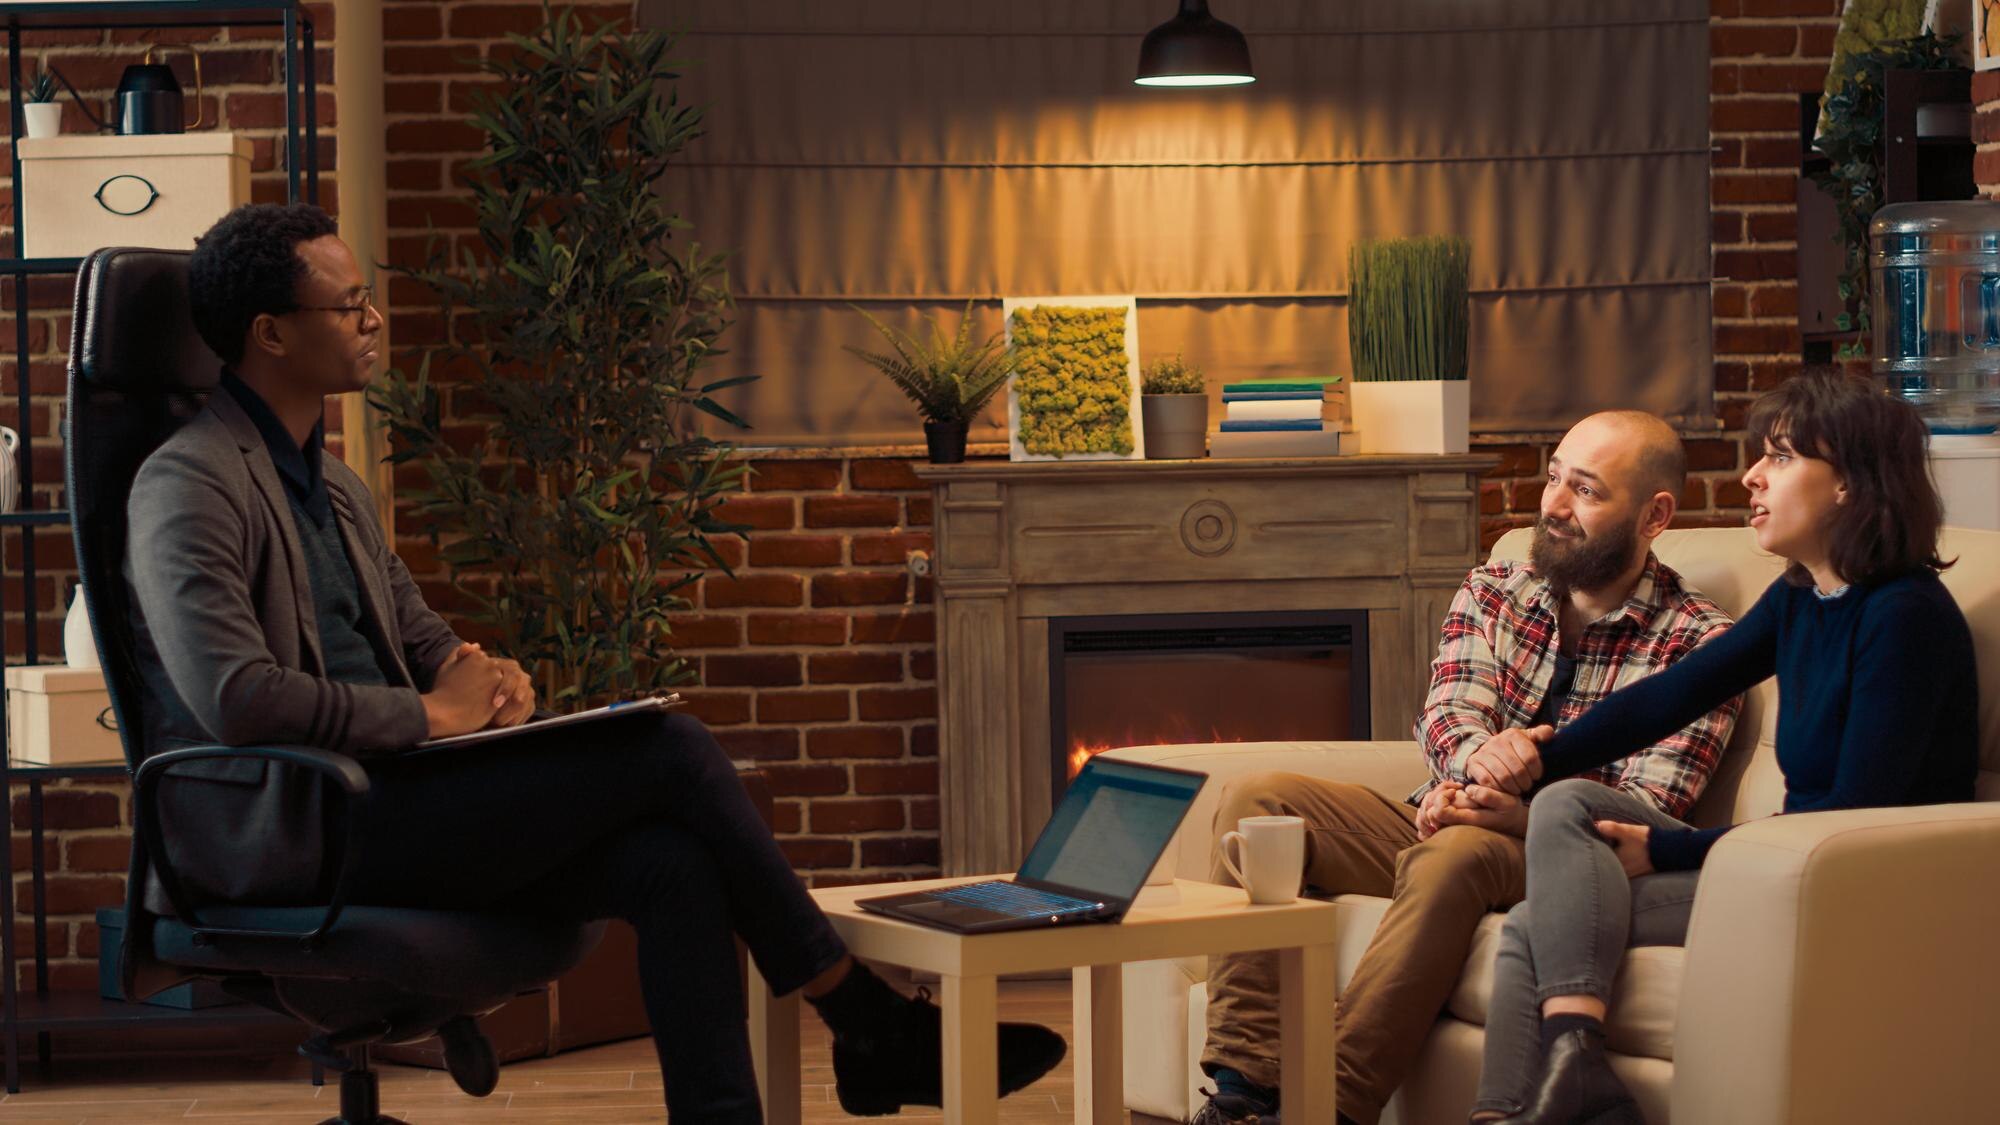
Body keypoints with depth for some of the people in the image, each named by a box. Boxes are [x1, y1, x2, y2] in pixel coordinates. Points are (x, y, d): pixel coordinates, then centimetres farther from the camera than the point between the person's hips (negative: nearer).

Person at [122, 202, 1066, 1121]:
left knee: (673, 865, -14)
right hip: (280, 834, -9)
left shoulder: (332, 486, 20)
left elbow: (422, 637, 28)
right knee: (667, 748, -16)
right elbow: (235, 699, -24)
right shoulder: (187, 487, -10)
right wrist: (431, 714, -16)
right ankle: (870, 1027, -5)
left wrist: (485, 680, 3)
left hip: (377, 800, 9)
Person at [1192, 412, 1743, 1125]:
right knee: (1257, 799, -16)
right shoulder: (1491, 594, 13)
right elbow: (1447, 714, -3)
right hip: (1441, 819, 6)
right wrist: (1481, 754, -30)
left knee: (1453, 856, -38)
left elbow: (1645, 811, -12)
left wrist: (1521, 814, -31)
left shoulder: (1696, 643, -3)